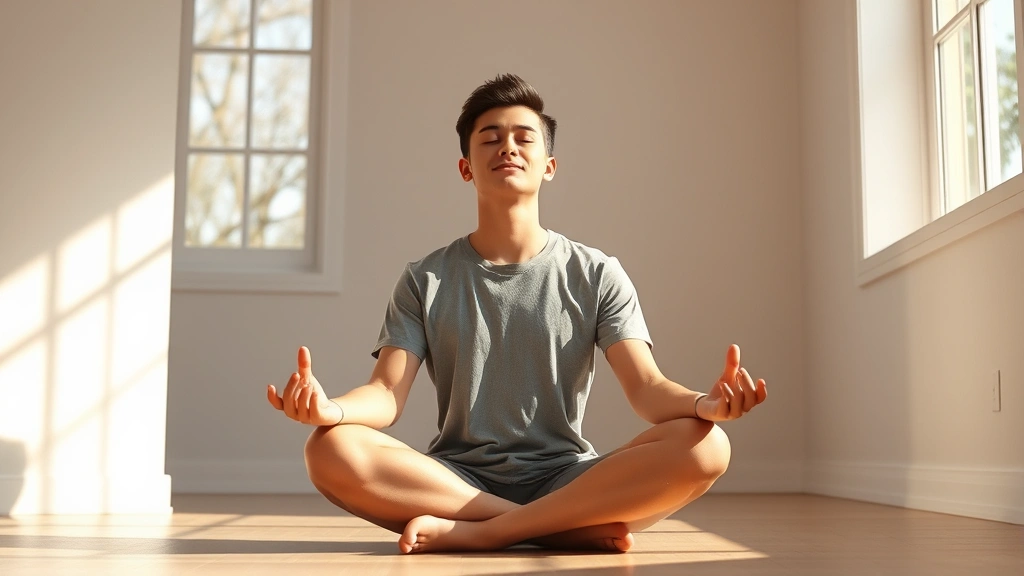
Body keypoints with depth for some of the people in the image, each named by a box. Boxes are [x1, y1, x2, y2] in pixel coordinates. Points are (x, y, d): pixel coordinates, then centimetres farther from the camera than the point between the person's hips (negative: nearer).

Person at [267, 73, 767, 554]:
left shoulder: (596, 275, 7)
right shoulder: (426, 281, 8)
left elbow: (646, 387, -4)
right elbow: (387, 394, -3)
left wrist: (703, 404, -28)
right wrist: (330, 408, -27)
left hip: (566, 480, 0)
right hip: (457, 480, 1)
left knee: (704, 446, -27)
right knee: (331, 451, -29)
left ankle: (475, 533, -24)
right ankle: (578, 528, -22)